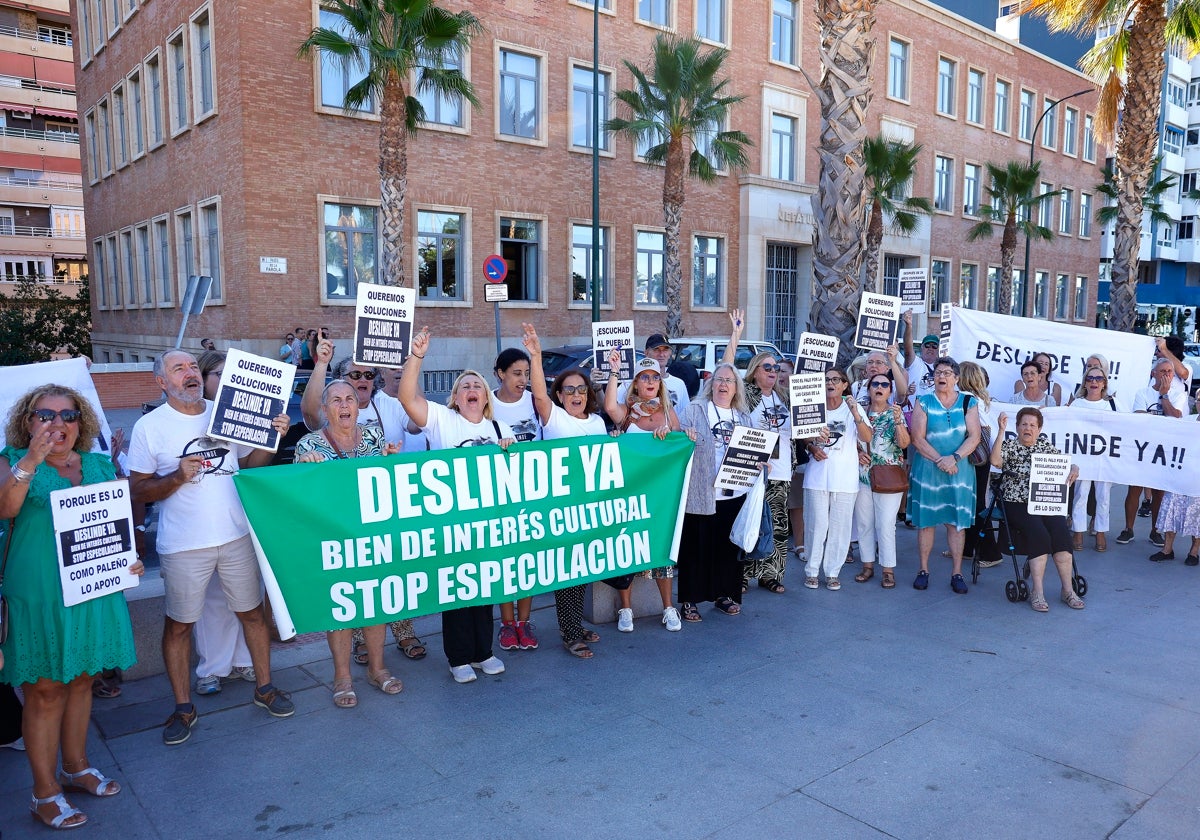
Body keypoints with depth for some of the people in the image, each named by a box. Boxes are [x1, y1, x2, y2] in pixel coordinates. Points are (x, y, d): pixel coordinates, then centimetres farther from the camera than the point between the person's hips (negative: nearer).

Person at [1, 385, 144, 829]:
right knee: (46, 689, 2)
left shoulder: (100, 465, 10)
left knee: (80, 679, 16)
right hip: (40, 590, -4)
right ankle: (44, 793, 16)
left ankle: (76, 767, 33)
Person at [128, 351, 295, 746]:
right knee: (179, 624, 8)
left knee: (252, 612, 12)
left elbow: (250, 464, 11)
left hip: (237, 535, 3)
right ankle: (183, 707, 25)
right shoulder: (150, 426, -4)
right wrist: (177, 477, -20)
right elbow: (137, 490, -3)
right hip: (183, 546, -2)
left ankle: (264, 687, 29)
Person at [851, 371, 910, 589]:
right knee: (864, 523, 7)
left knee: (885, 524, -4)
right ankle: (868, 565, 18)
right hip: (862, 475, 3)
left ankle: (888, 570, 5)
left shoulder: (896, 413, 0)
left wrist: (898, 421, -26)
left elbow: (904, 443, -11)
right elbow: (863, 438, -4)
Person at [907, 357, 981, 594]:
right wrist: (940, 460, -14)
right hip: (927, 469, -1)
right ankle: (923, 570, 14)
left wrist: (954, 457, -17)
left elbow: (974, 436, -3)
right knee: (925, 520, 4)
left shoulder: (968, 403, 5)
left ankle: (957, 573, 10)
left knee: (956, 521, 3)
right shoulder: (923, 403, 1)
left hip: (960, 469, 1)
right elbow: (917, 438, -5)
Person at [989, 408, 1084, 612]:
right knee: (1039, 534, -27)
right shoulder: (1009, 445, 3)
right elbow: (995, 460, -18)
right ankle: (1036, 593, -22)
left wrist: (1073, 468, -5)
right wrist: (1001, 431, -23)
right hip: (1018, 505, -4)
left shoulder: (1045, 445, 17)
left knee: (1061, 532, -22)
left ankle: (1067, 590, -15)